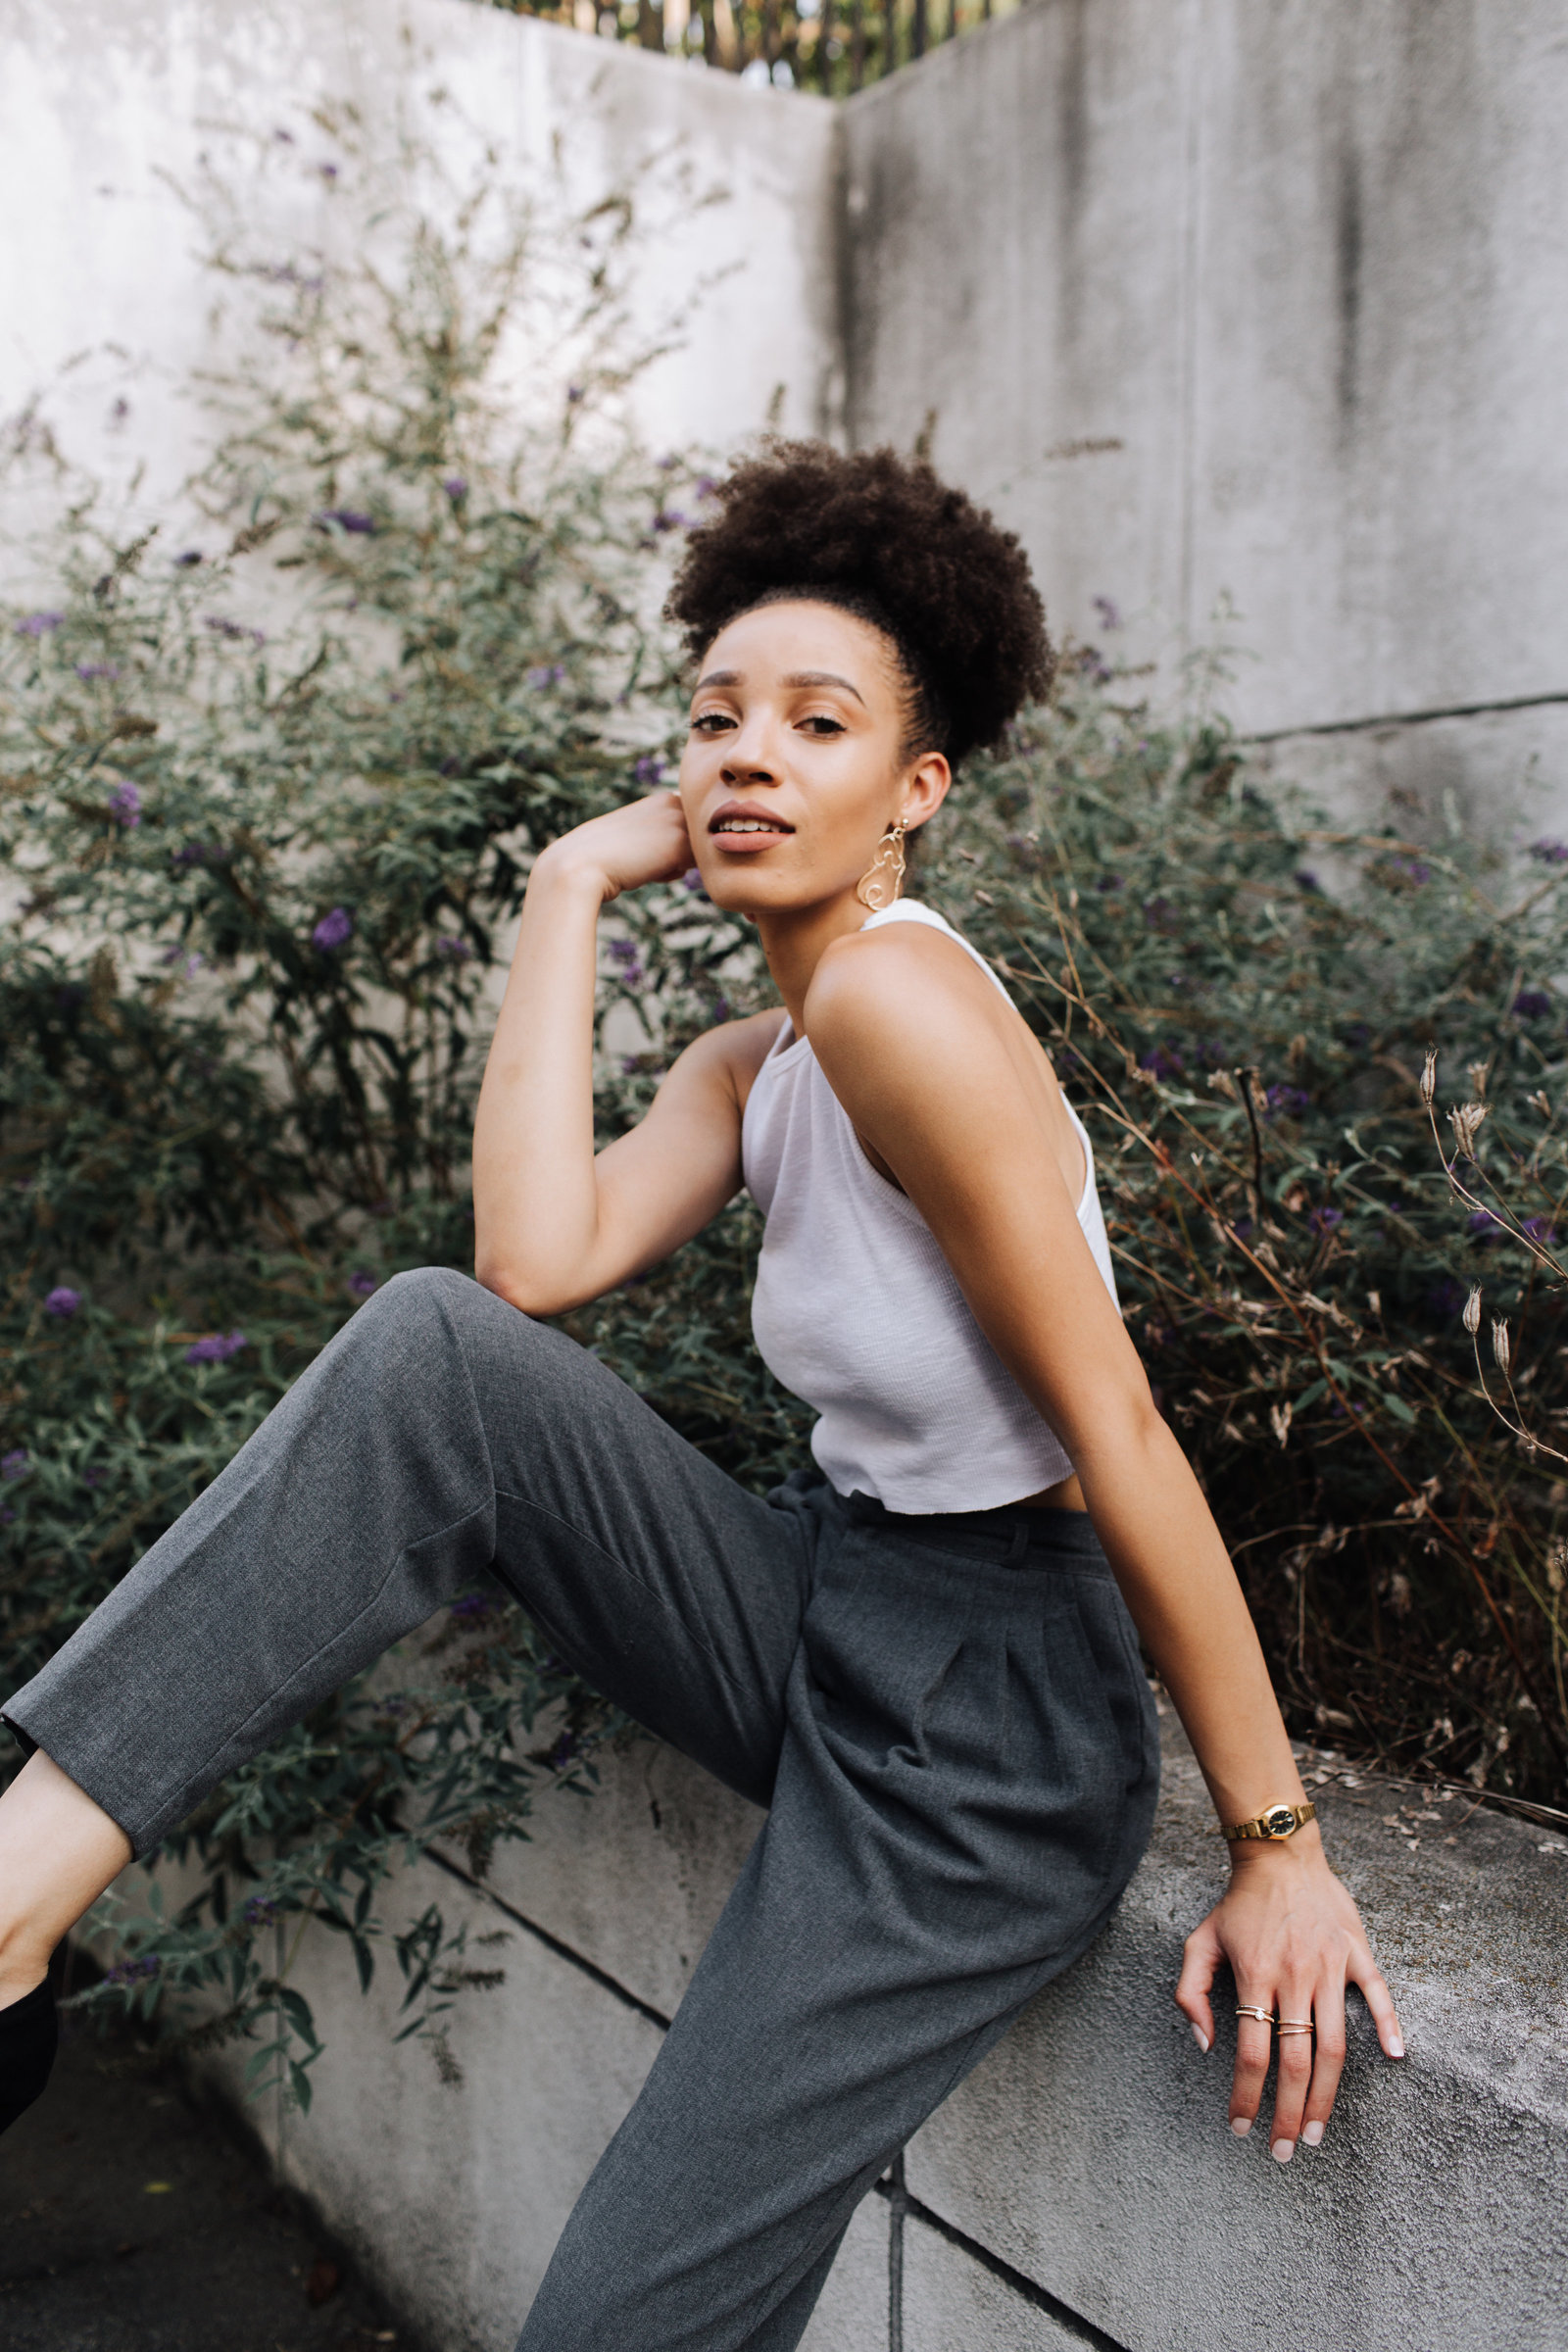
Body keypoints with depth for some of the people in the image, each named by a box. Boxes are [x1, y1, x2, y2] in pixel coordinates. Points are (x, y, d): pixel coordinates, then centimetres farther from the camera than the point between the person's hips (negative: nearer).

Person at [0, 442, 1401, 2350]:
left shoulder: (897, 995, -21)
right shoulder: (751, 1067, 7)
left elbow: (1120, 1436, -21)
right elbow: (538, 1261, -11)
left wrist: (1280, 1845, -16)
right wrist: (572, 891, -5)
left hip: (990, 1716, -7)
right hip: (819, 1604, 8)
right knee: (432, 1350, -14)